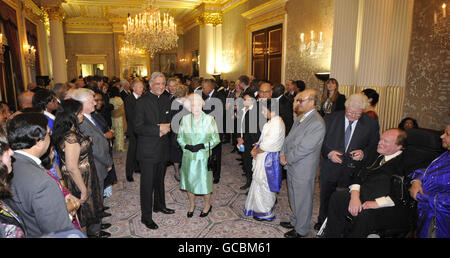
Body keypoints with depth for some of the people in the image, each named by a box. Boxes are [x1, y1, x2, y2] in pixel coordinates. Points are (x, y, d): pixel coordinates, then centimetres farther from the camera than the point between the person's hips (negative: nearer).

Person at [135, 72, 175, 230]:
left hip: (162, 148, 6)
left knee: (159, 180, 22)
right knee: (147, 183, 3)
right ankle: (146, 216, 17)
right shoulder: (142, 102, -12)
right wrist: (158, 129, -24)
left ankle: (160, 205, 41)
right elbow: (138, 128, -18)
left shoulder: (166, 100, 7)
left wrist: (166, 127, -9)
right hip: (148, 150, -6)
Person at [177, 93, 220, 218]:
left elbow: (216, 139, -4)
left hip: (204, 157, -2)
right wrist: (187, 146, -11)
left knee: (205, 181, 8)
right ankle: (191, 205, 37)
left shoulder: (209, 119, -7)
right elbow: (179, 137, 7)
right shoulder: (185, 119, 0)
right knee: (189, 181, 13)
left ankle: (207, 205, 33)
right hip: (188, 156, 3)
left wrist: (203, 145, -16)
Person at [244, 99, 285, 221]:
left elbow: (268, 144, -24)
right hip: (263, 158, 10)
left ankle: (266, 213, 22)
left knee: (264, 186, 4)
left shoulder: (277, 123, -23)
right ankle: (258, 208, 37)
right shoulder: (271, 122, 8)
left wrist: (256, 151, -10)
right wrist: (255, 148, 0)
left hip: (269, 159, -10)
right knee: (259, 183, 20)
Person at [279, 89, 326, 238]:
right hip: (292, 166, 9)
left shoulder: (317, 123, -24)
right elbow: (289, 138, 10)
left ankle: (301, 230, 29)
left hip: (303, 170, -8)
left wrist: (287, 159, -14)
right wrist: (283, 154, -3)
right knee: (294, 198, 24)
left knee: (302, 200, 10)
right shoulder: (300, 117, 6)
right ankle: (295, 221, 45)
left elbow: (303, 148, -25)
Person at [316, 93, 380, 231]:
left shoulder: (372, 124, -5)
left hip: (352, 171, -1)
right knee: (325, 197, 19)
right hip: (329, 168, 1)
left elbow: (374, 147, 1)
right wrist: (328, 153, -18)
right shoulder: (330, 119, -6)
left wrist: (363, 153, -19)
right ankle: (322, 221, 44)